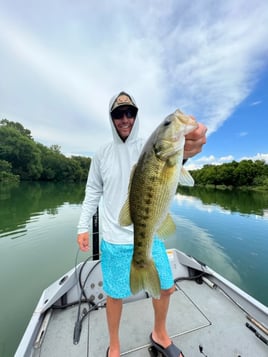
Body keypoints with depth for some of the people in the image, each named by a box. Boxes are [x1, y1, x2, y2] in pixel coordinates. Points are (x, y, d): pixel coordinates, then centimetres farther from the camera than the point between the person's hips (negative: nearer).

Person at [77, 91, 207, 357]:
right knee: (115, 295, 16)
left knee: (166, 288, 17)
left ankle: (159, 333, 50)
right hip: (114, 240, 0)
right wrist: (83, 227, 2)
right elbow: (93, 192, 6)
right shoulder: (102, 154, 2)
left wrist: (183, 152, -46)